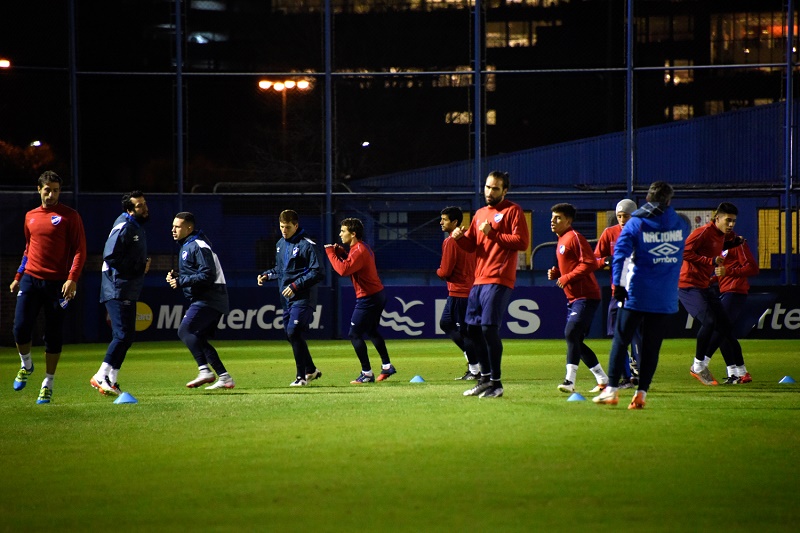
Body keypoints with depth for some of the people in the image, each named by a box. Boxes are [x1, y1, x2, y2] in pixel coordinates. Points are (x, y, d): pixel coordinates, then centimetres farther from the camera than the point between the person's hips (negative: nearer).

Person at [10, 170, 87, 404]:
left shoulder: (69, 216, -1)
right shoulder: (30, 217, 14)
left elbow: (80, 250, -6)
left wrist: (72, 279, -17)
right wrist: (18, 277, 20)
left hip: (57, 283, -3)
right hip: (30, 280, 3)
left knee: (54, 335, 1)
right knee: (21, 328, -9)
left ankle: (48, 384, 12)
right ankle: (26, 365, 20)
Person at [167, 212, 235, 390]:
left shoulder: (198, 246, -14)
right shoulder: (186, 246, 19)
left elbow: (207, 275, -22)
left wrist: (181, 281, -19)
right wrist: (176, 277, 7)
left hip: (209, 299, -11)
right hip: (205, 299, 11)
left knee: (185, 330, -20)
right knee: (198, 338, 12)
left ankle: (204, 370, -27)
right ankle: (224, 377, 11)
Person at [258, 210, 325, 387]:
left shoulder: (307, 245, -11)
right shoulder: (280, 244, 13)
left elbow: (317, 273, -15)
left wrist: (295, 285, -20)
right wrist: (266, 275, 7)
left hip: (303, 297, -8)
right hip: (286, 298, 8)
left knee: (293, 332, -17)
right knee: (289, 334, 11)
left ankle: (301, 377, -10)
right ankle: (311, 370, 27)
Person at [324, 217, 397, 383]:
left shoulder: (359, 251, -20)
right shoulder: (363, 248, 12)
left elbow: (343, 270, -31)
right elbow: (352, 263, 20)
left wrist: (330, 252, -20)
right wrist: (341, 253, 6)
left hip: (368, 299, -11)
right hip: (378, 295, 11)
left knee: (355, 334, -5)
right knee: (371, 331, 25)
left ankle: (367, 373, -4)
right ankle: (387, 366, 30)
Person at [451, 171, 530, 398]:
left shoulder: (512, 211, -3)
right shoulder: (480, 214, 21)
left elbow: (522, 242, -14)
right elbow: (471, 245, 21)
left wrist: (492, 234, -18)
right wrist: (459, 237, 0)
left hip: (499, 281, -9)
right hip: (479, 280, 9)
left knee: (489, 327, -15)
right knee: (472, 328, 11)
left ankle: (496, 383, -8)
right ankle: (486, 377, 24)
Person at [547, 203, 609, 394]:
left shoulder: (575, 238, -12)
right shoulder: (561, 241, 18)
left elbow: (590, 263, -21)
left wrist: (567, 278, -20)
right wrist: (556, 273, 8)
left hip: (586, 297, -11)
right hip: (573, 298, 11)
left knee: (571, 334, -22)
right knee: (575, 342, 11)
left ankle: (570, 380, -26)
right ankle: (603, 380, 19)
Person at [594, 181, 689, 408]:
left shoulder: (635, 224, -3)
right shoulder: (681, 225, 5)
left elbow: (620, 253, -12)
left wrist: (617, 284, -14)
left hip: (637, 294, -2)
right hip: (666, 298, 2)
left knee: (620, 340, 4)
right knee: (651, 346, 6)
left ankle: (612, 390, -1)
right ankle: (641, 394, 1)